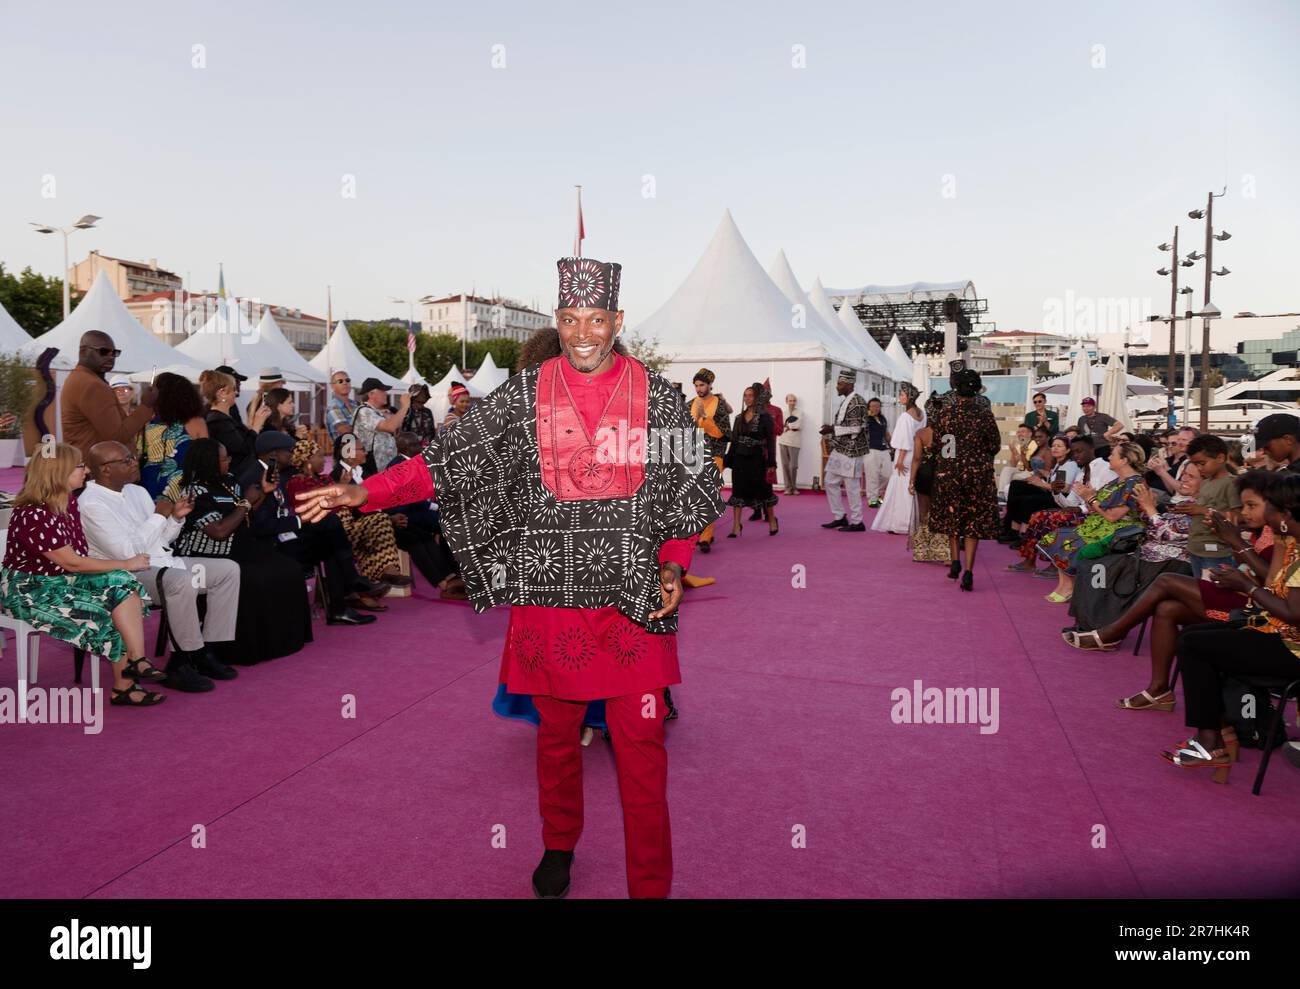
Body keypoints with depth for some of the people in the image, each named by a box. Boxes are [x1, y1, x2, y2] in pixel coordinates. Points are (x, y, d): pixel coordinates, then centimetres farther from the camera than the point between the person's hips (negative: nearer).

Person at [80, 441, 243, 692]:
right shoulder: (92, 504, -13)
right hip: (128, 574, -9)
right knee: (182, 582, -37)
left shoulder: (137, 491, 13)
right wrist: (158, 516, -13)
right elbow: (126, 553, -22)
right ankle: (182, 662, -21)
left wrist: (176, 517, -1)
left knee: (229, 569, -3)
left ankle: (206, 650, -4)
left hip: (162, 563, 9)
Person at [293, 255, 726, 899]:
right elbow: (449, 459, 0)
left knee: (641, 745, 2)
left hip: (637, 598, -1)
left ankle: (651, 882, 18)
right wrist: (365, 492, -9)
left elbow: (691, 488, 8)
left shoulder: (657, 397, 1)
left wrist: (674, 565, -3)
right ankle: (559, 847, 41)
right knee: (556, 732, 16)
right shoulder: (525, 394, 2)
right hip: (549, 592, 1)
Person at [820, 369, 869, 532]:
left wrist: (833, 429, -18)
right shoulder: (845, 401, 13)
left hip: (850, 451, -10)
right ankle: (839, 517, 20)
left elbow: (855, 428, -21)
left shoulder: (856, 402, -15)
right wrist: (831, 427, 5)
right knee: (831, 482, 11)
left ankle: (857, 522, 8)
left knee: (852, 487, -2)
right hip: (839, 450, 10)